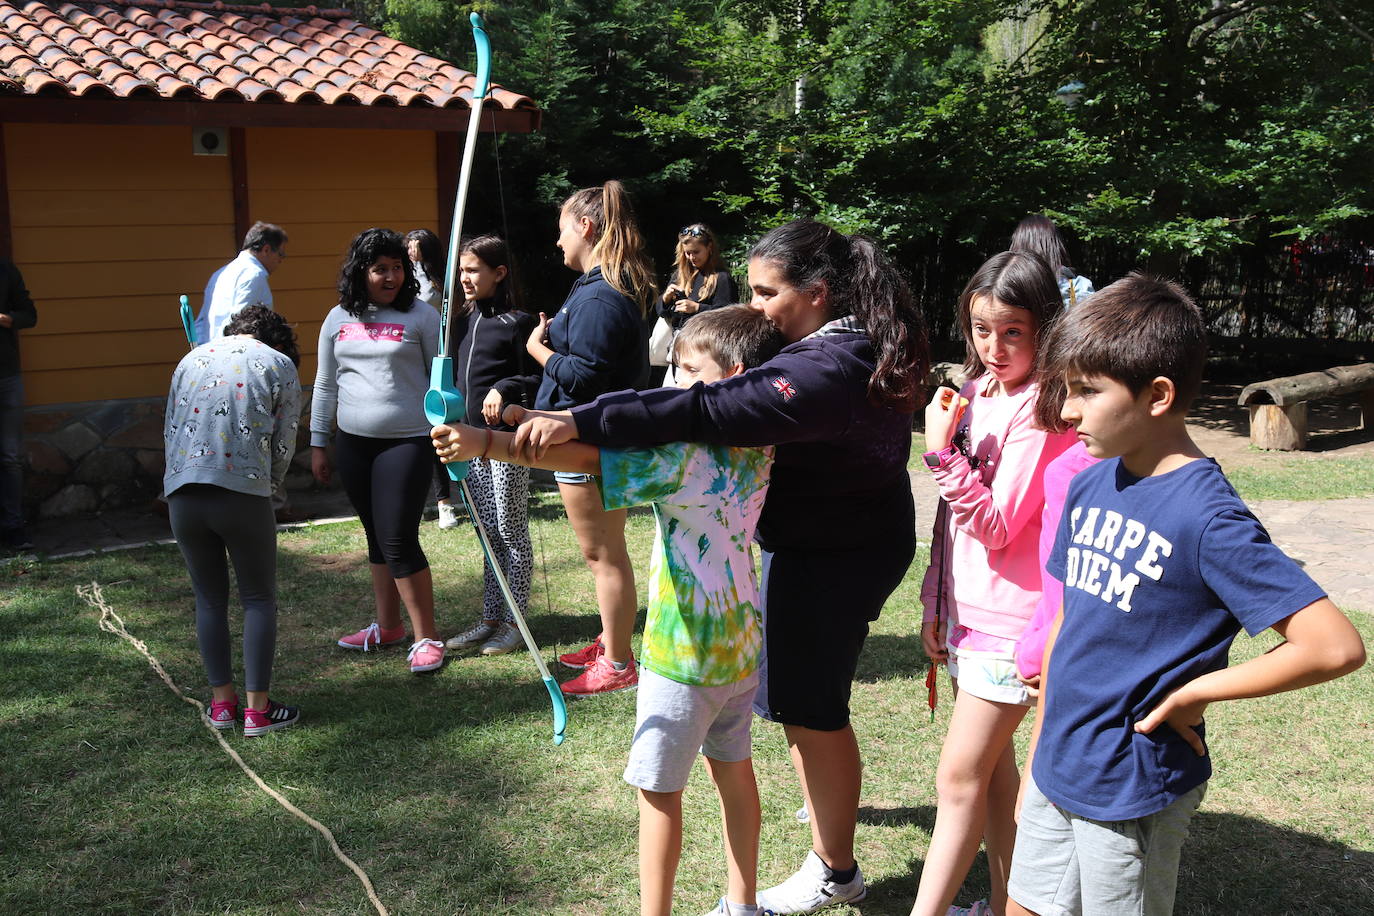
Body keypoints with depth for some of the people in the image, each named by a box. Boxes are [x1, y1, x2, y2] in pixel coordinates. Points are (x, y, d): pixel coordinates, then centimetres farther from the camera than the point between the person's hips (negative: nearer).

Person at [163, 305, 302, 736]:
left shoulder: (191, 358, 18)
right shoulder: (280, 365, 7)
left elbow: (168, 432, 18)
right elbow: (283, 446, 4)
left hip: (182, 494, 4)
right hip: (242, 491, -3)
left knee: (209, 599, 16)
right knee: (259, 598, 9)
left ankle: (222, 702, 22)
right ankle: (258, 709, 9)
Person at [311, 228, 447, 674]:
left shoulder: (420, 315, -4)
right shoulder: (338, 319, 8)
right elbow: (325, 385, 14)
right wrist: (318, 444, 13)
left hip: (407, 441, -5)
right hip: (353, 444, 5)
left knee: (399, 540, -9)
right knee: (376, 537, 14)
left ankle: (427, 637, 1)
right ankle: (387, 626, 28)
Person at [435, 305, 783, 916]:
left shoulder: (685, 453, -24)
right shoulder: (756, 448, 1)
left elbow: (587, 458, -33)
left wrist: (484, 443, -36)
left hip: (684, 652, -8)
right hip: (742, 642, 8)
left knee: (658, 788, 5)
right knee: (732, 770, 20)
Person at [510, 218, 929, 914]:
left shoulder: (827, 371, -30)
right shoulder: (866, 349, 5)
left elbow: (707, 410, -41)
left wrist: (583, 422, -47)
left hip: (827, 561, -10)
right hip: (856, 540, 10)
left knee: (809, 707, 3)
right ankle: (832, 800, 49)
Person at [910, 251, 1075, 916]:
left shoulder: (1042, 411, -16)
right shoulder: (978, 392, 8)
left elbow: (995, 527, -19)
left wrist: (942, 453, -24)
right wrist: (935, 601, 14)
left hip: (1010, 617, -8)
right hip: (966, 607, 8)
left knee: (960, 776, -3)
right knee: (991, 762, 17)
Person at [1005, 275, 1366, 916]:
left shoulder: (1207, 515, -21)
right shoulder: (1089, 486, 1)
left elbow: (1335, 647, -26)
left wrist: (1192, 693, -18)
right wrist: (1036, 756, 13)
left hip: (1134, 792, -7)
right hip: (1057, 773, 7)